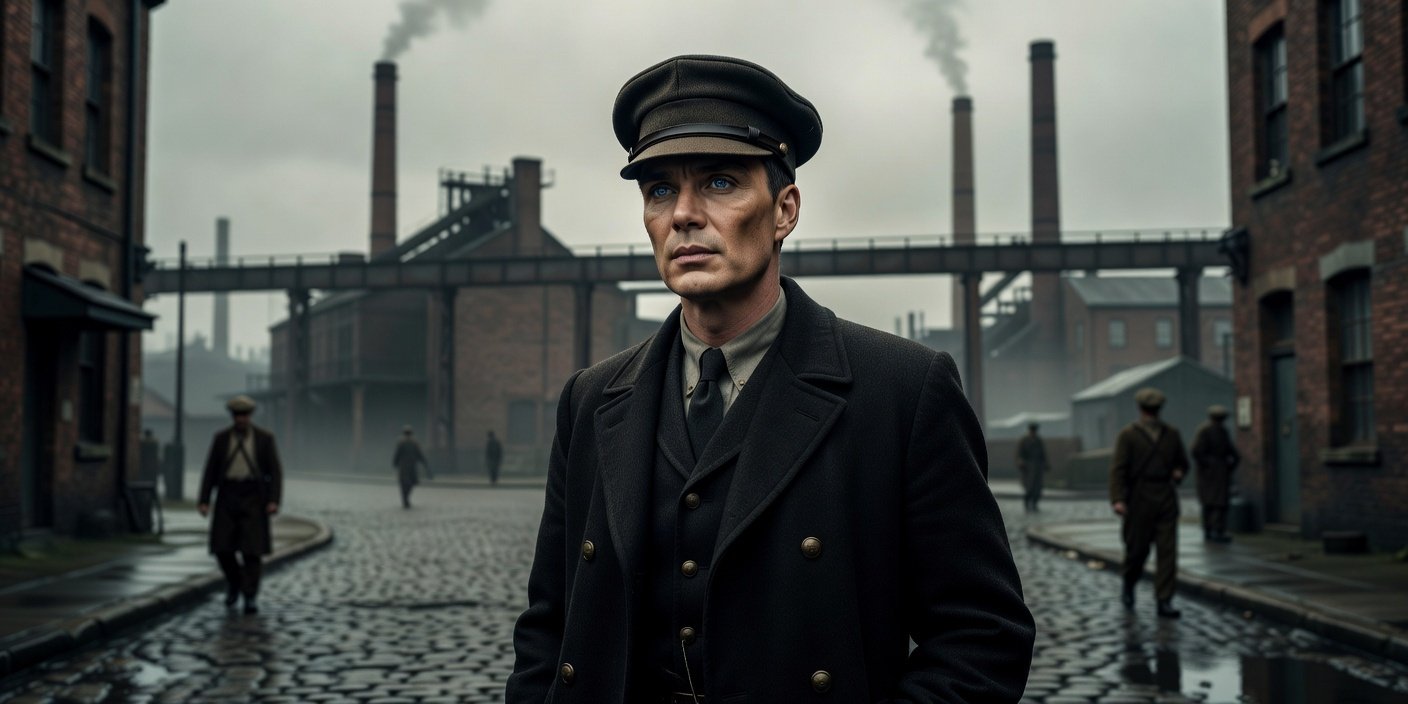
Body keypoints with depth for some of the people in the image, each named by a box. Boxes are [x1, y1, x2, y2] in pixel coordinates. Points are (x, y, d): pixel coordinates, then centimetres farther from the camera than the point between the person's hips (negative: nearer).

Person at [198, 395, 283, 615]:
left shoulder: (265, 438, 0)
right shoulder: (220, 438, 5)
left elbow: (275, 471, -2)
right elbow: (210, 471, 5)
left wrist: (274, 501, -14)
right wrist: (204, 501, -4)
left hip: (253, 496, -2)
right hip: (227, 496, 2)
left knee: (252, 547, -8)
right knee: (222, 546, -4)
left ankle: (250, 598, 0)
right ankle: (234, 582, 24)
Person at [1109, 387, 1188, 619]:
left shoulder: (1172, 434, 11)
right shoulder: (1128, 435, -2)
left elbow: (1182, 462, 25)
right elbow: (1118, 469, -10)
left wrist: (1179, 472, 0)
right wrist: (1117, 499, -21)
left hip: (1166, 501, 3)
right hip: (1139, 500, -3)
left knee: (1168, 551, -5)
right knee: (1137, 549, 3)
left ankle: (1163, 602, -3)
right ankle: (1128, 587, 32)